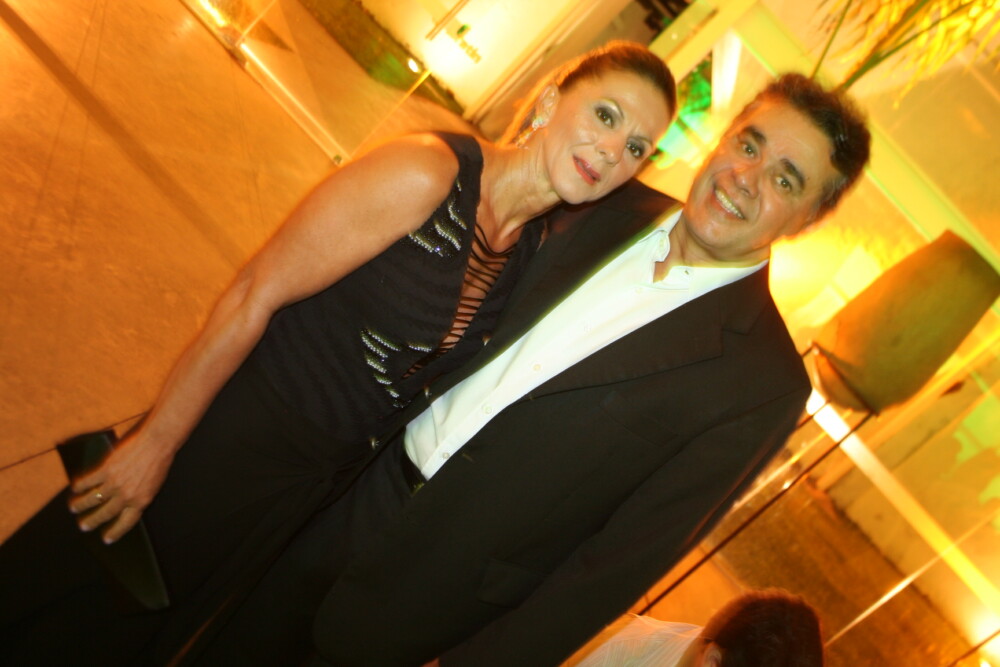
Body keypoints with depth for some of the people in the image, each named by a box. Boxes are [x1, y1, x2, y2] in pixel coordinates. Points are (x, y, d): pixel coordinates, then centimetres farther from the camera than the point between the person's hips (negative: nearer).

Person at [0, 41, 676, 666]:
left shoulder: (538, 249, -4)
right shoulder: (425, 174, -23)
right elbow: (254, 298, -20)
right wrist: (154, 446, -14)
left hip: (328, 482, 6)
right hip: (236, 436, -5)